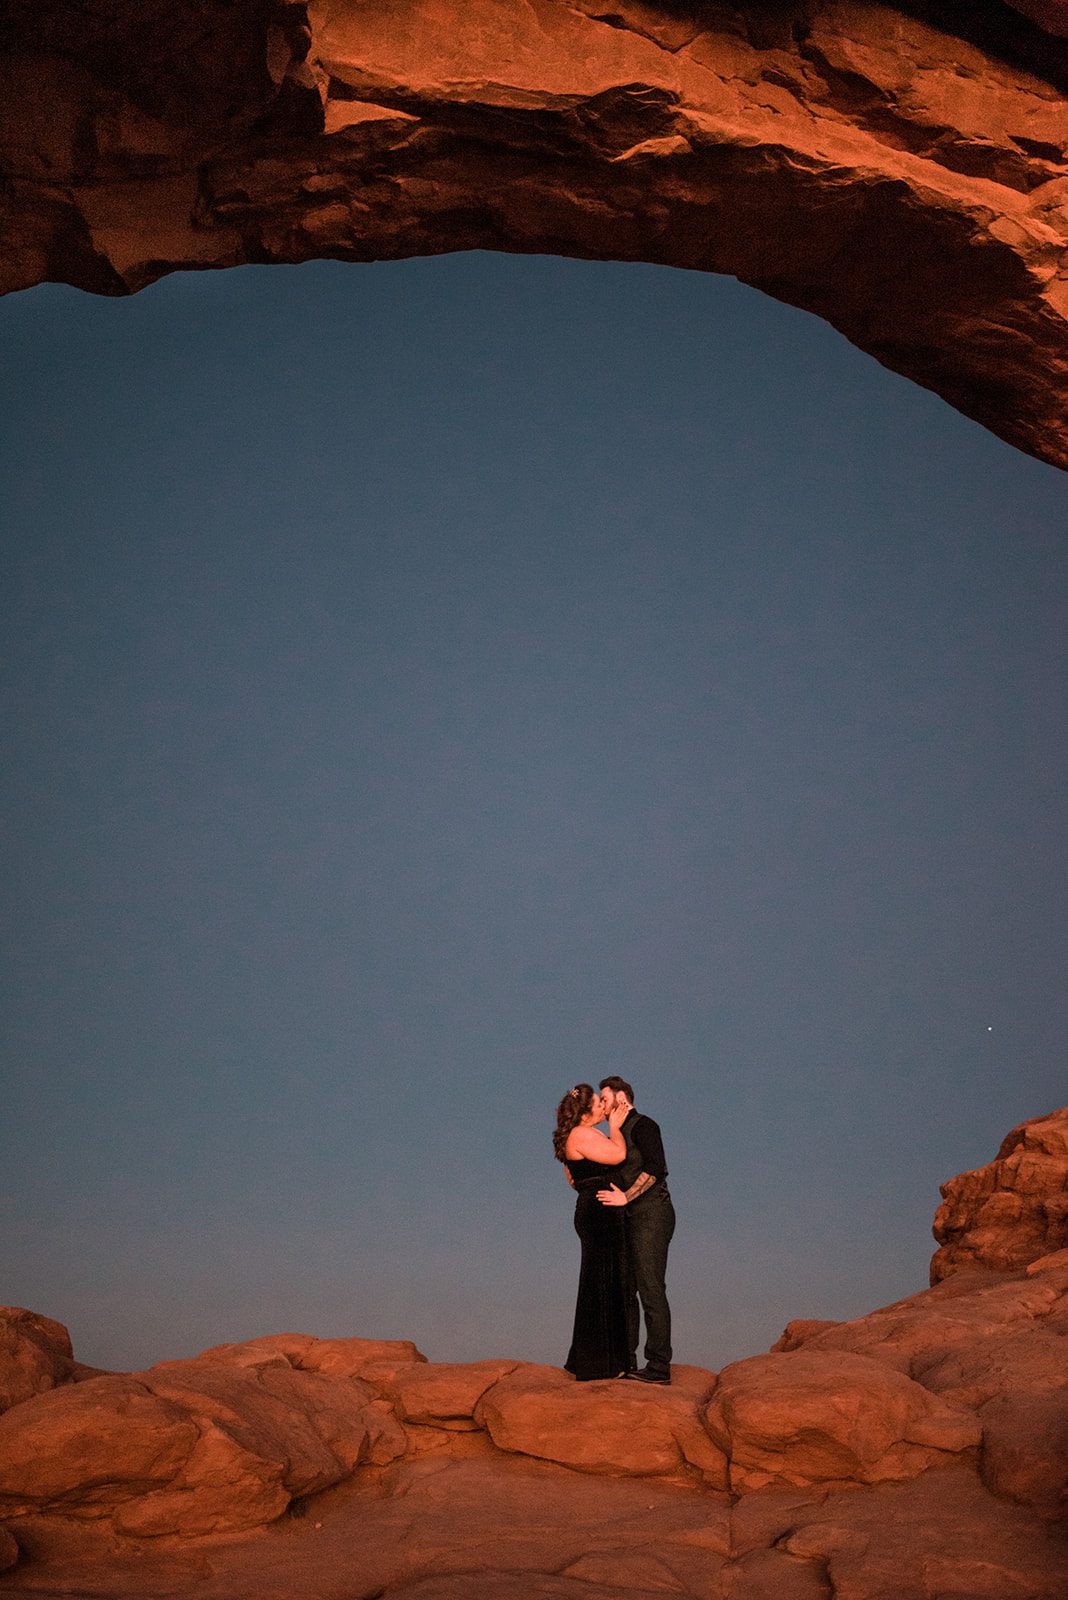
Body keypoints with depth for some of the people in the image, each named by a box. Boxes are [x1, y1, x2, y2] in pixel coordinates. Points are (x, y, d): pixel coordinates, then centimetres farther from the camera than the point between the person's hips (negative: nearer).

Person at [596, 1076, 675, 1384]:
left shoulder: (643, 1126, -7)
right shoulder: (620, 1136, 21)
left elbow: (655, 1168, -19)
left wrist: (625, 1197, -24)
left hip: (651, 1214, -10)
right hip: (630, 1220, 10)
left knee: (650, 1290, -12)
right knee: (624, 1290, 9)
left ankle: (659, 1366, -11)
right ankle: (626, 1361, 14)